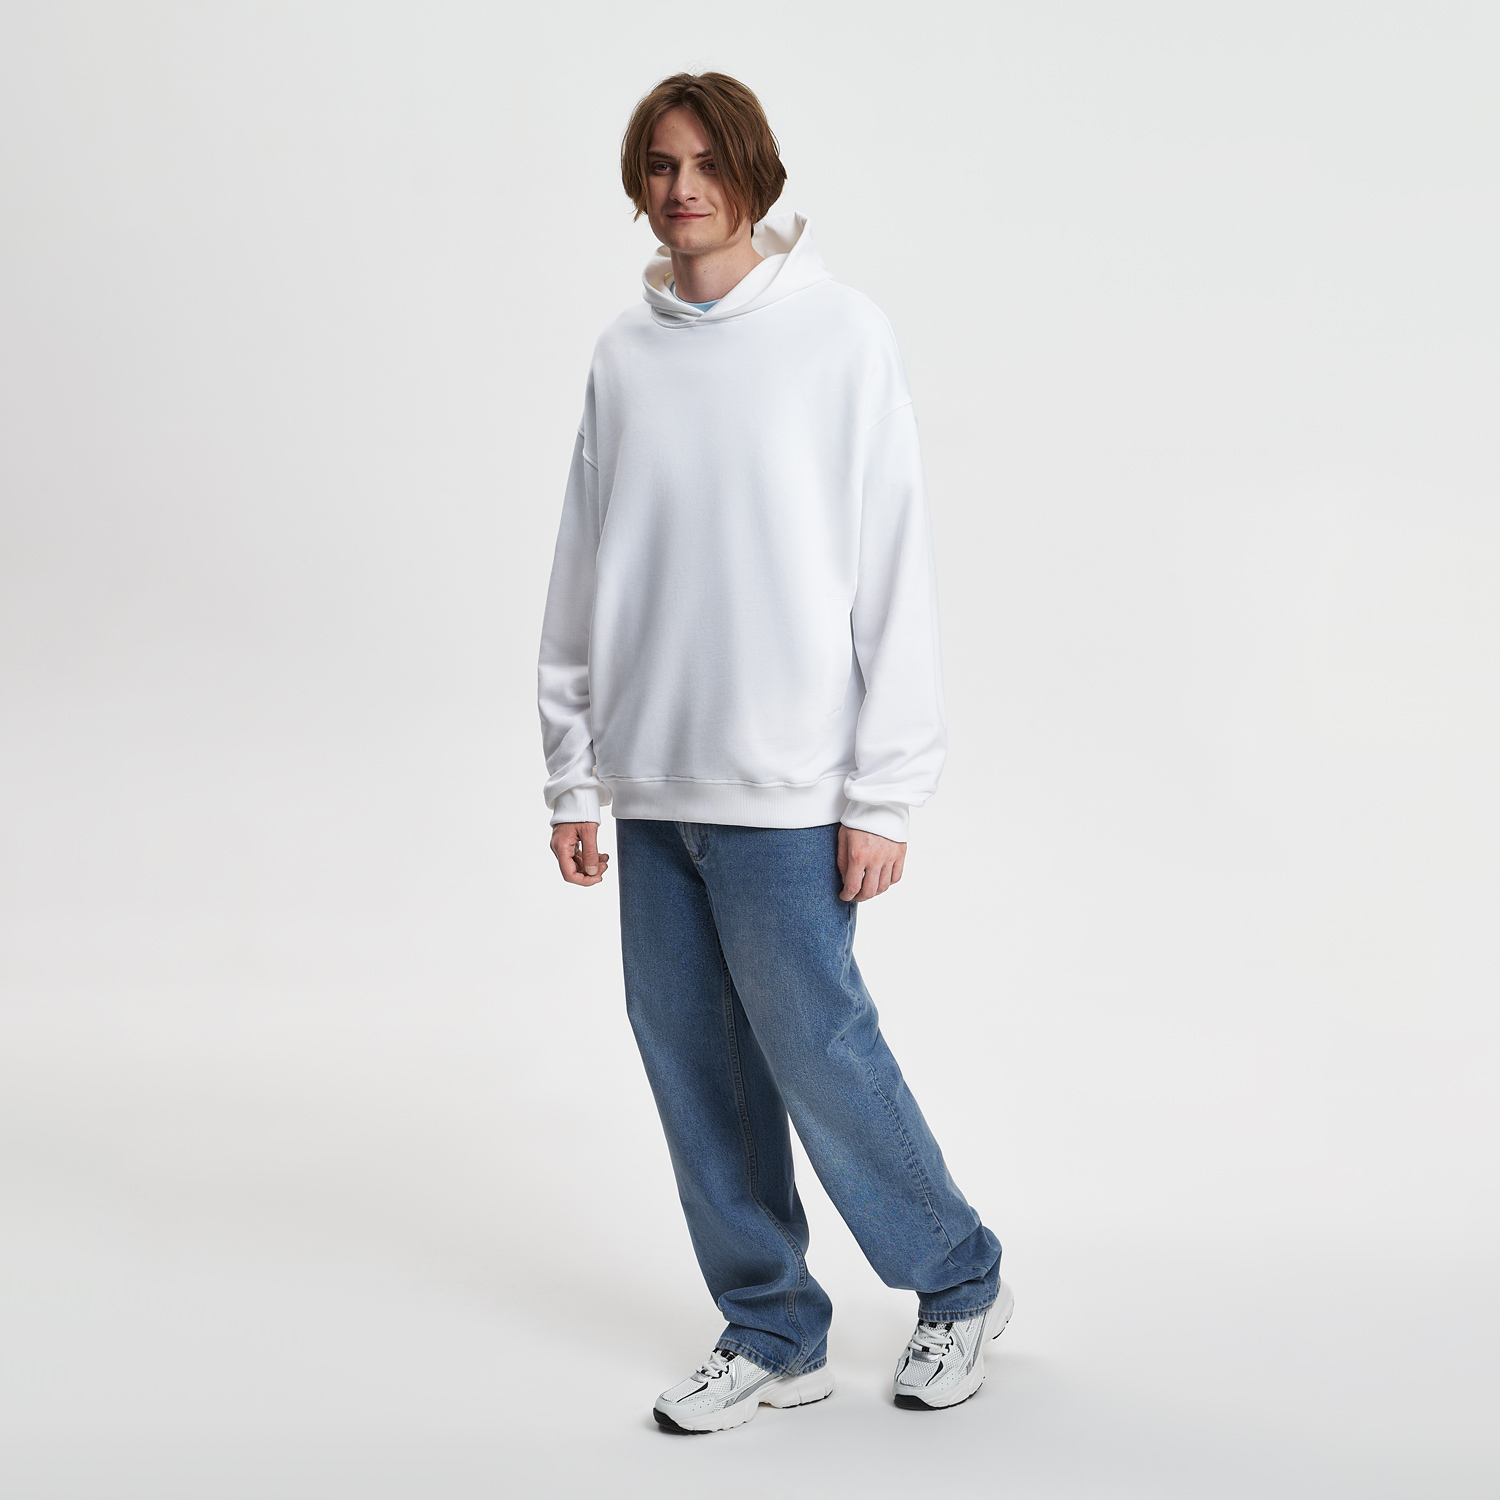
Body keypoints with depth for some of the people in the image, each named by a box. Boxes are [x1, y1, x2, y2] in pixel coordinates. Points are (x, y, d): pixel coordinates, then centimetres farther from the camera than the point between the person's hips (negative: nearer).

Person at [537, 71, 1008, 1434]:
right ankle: (774, 1334, 23)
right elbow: (584, 573, 13)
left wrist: (884, 793, -11)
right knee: (691, 1059, 7)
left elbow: (895, 569, -7)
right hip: (652, 783, 5)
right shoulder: (623, 356, 9)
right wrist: (573, 772, 10)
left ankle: (961, 1282, 22)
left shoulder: (841, 334, -4)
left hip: (783, 786, -5)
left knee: (815, 1050, -2)